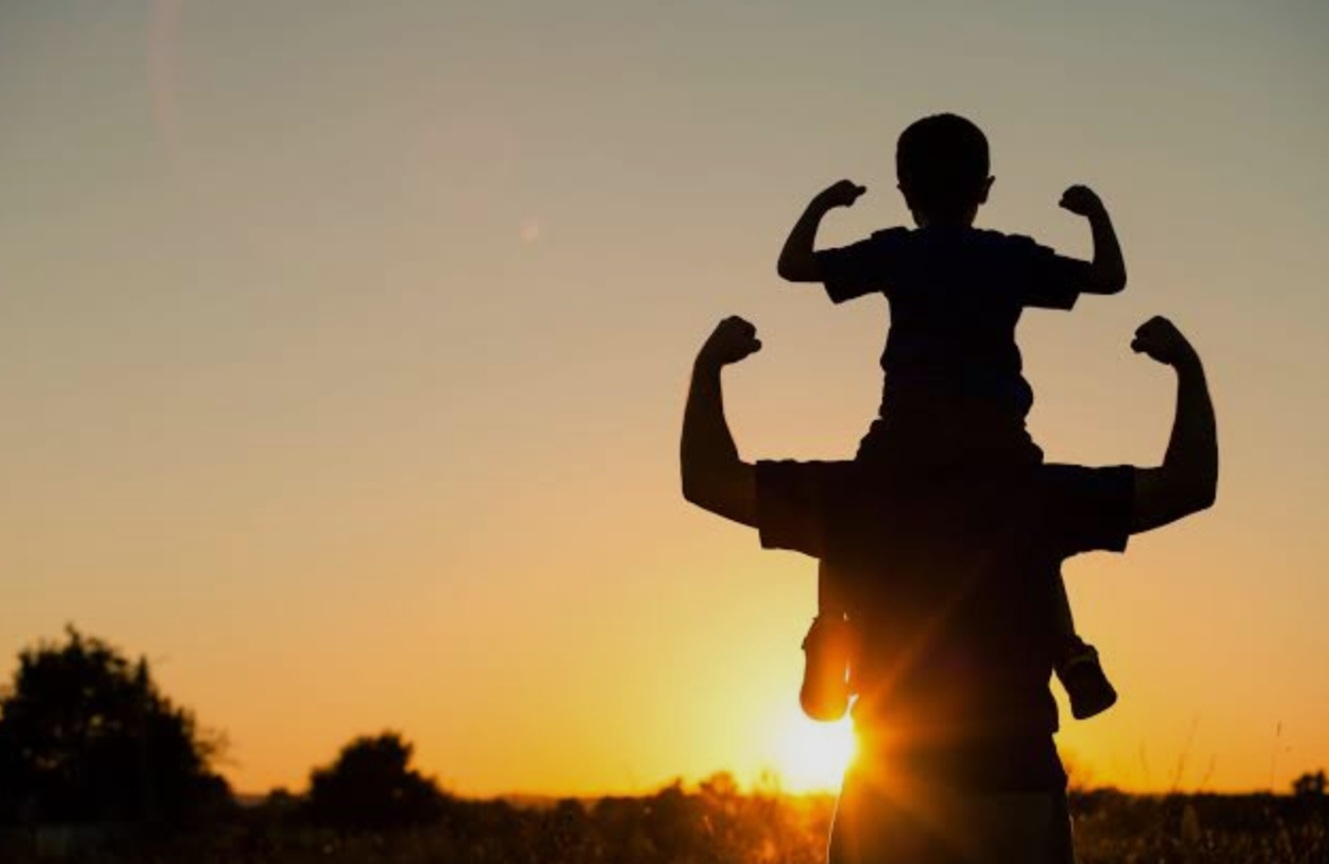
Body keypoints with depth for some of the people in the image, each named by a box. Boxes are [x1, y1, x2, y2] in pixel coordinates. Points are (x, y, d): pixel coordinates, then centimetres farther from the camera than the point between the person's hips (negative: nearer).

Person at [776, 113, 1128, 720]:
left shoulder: (894, 253, 6)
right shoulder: (1014, 258, 11)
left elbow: (793, 266, 10)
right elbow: (1110, 278, 17)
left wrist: (822, 206, 25)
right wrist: (1096, 213, 31)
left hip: (910, 431, -2)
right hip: (996, 436, 2)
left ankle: (828, 648, -2)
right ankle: (1072, 657, 9)